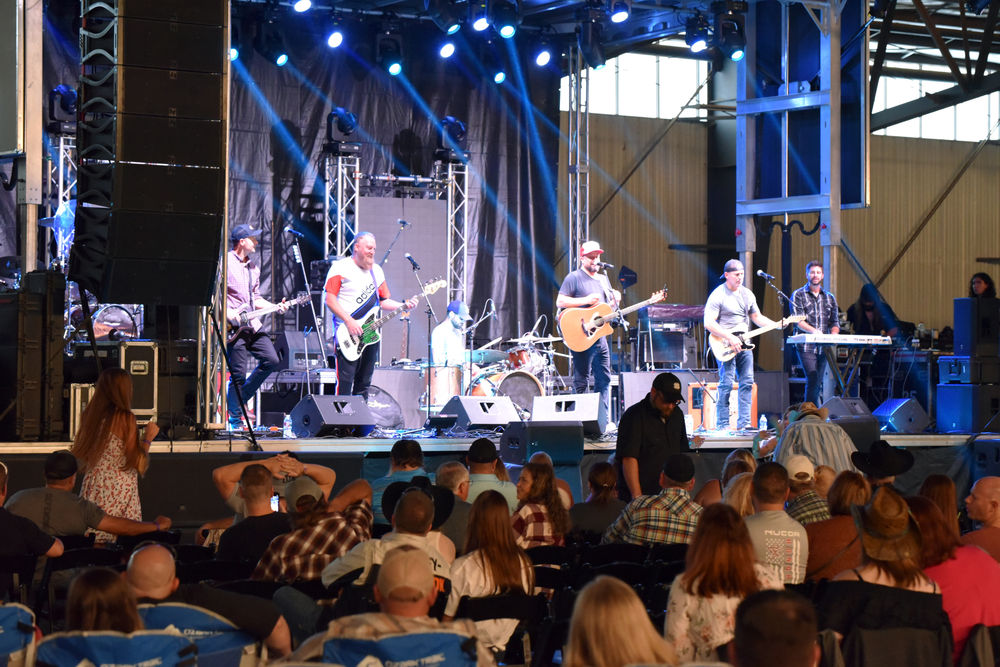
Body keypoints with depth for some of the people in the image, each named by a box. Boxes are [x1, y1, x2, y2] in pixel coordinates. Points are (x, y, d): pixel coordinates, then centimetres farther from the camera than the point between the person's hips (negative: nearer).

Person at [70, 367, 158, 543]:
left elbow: (78, 454, 14)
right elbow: (139, 464, -10)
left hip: (93, 487, 6)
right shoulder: (125, 418, -11)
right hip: (120, 490, -6)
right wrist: (148, 438, 4)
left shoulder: (89, 416, 4)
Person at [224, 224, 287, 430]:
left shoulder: (253, 267, 18)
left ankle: (240, 397, 13)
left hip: (253, 325, 7)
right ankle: (235, 419, 6)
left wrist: (275, 307, 9)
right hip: (233, 327, -7)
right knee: (238, 375, -5)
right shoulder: (225, 262, -7)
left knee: (271, 360, -2)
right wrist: (227, 312, -20)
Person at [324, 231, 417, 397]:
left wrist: (404, 306, 1)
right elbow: (330, 299, -9)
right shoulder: (340, 268, -3)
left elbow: (383, 301, 19)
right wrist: (349, 321, -17)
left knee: (364, 383, 7)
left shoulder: (376, 271, 17)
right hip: (347, 333, -6)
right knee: (345, 382, -11)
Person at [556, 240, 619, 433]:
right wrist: (586, 300, -19)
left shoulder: (603, 279, 19)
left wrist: (615, 300, 3)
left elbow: (609, 306, 26)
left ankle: (602, 422, 13)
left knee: (604, 379, 7)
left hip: (600, 336, 8)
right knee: (581, 381, -5)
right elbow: (560, 302, -12)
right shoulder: (574, 278, -4)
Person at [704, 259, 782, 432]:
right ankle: (722, 424, -3)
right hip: (726, 346, -7)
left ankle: (743, 423, 9)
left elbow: (757, 317, 21)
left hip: (744, 344, 7)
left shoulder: (747, 294, 14)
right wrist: (730, 338, -20)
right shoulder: (718, 295, -9)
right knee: (726, 383, -9)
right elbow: (708, 323, -15)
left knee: (747, 382, 4)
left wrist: (776, 325, 5)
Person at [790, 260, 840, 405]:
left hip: (824, 348, 5)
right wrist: (813, 331, -28)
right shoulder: (798, 295, 3)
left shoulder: (830, 298, 17)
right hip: (806, 346, -5)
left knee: (818, 383, 4)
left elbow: (835, 322, 15)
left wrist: (833, 335, -8)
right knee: (813, 381, -15)